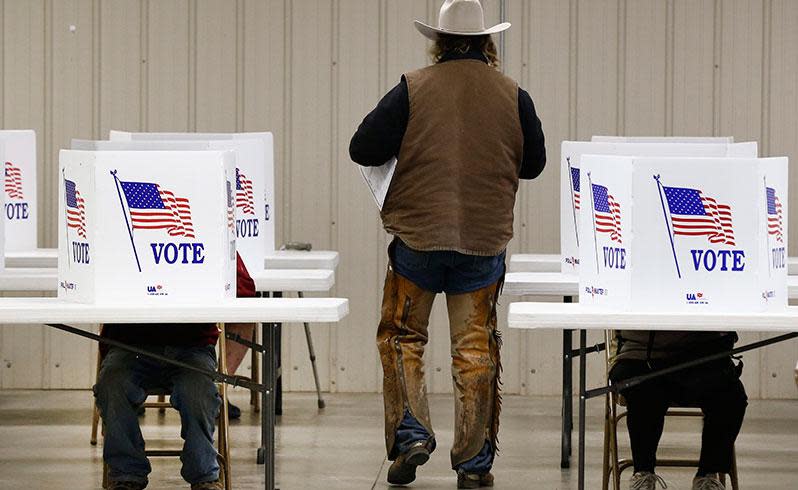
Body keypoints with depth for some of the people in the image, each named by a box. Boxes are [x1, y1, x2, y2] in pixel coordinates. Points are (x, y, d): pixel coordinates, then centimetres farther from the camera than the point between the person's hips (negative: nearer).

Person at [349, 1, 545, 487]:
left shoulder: (412, 89, -5)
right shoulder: (513, 96, 0)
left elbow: (363, 150, -6)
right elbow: (534, 164, 11)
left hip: (418, 236, -1)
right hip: (485, 242, 1)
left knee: (403, 337, 14)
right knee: (476, 349, 7)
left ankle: (411, 434, 0)